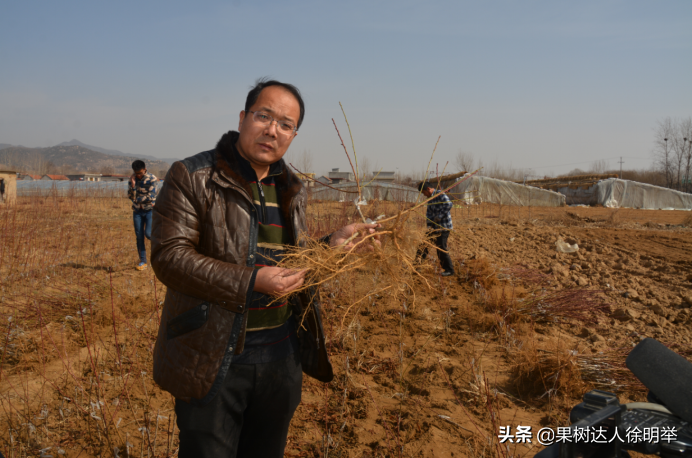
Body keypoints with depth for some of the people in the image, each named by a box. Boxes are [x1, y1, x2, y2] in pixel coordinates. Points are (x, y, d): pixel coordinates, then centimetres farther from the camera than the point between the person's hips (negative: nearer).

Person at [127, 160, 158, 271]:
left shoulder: (151, 179, -12)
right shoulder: (132, 179, 0)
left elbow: (151, 197, -18)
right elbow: (131, 196, -7)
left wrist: (137, 199, -9)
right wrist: (133, 185, -21)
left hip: (150, 209, -4)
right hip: (137, 211, 4)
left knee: (148, 233, -17)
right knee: (139, 236, 3)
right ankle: (142, 261, 12)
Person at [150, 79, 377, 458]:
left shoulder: (293, 190, 11)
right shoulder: (192, 177, -9)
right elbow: (168, 256, -17)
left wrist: (331, 246, -1)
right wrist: (250, 282, -24)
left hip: (282, 355, 6)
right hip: (215, 358, -6)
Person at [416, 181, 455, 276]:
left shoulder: (440, 195, -13)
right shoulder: (430, 199, 14)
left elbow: (449, 204, -28)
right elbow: (429, 213, 14)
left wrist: (439, 217, -24)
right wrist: (429, 225, -1)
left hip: (444, 226, -9)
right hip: (435, 227, 9)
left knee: (441, 248, -5)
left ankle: (449, 270, 5)